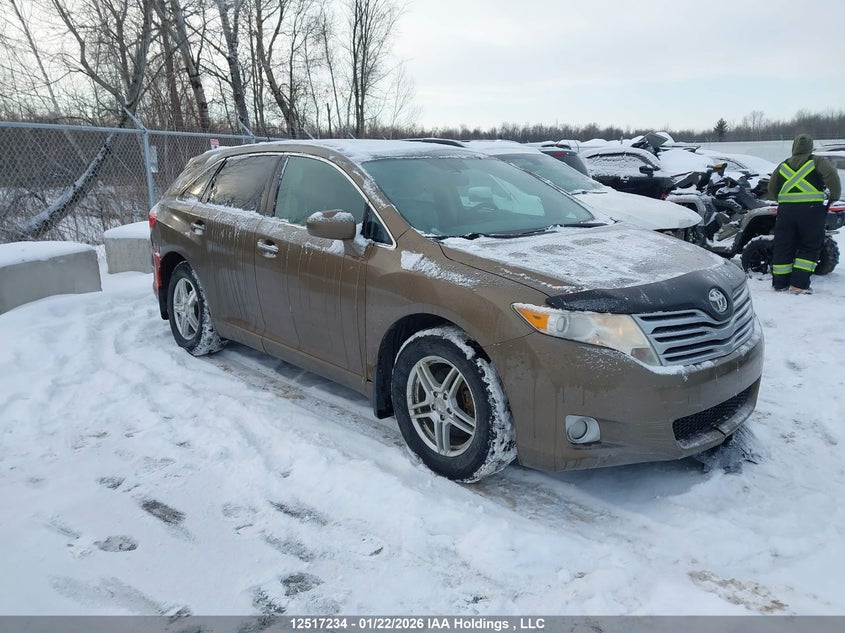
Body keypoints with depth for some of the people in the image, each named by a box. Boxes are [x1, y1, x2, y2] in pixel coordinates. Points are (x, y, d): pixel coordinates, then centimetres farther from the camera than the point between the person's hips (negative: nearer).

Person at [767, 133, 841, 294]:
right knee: (809, 248, 5)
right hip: (811, 209, -3)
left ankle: (780, 283, 14)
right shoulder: (818, 162, 4)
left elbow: (771, 192, 19)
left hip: (786, 210, 3)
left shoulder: (783, 166, 15)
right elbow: (832, 176, -11)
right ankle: (798, 284, -2)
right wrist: (834, 197, 2)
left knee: (783, 247, 11)